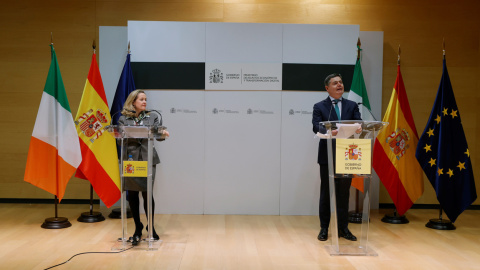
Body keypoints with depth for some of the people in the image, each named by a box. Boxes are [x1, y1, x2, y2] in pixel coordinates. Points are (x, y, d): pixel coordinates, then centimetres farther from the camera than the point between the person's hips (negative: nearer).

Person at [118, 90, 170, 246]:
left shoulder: (152, 117, 13)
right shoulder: (123, 119, 10)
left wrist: (163, 133, -19)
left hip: (147, 160, 0)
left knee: (147, 194, -1)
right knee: (131, 195, 4)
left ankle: (151, 227, 16)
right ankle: (138, 228, 20)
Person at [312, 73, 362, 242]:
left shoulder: (352, 105, 12)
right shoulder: (319, 107, 3)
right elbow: (316, 127, -11)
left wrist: (359, 128, -25)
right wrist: (329, 131, -32)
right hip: (327, 156, -2)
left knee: (344, 193, 9)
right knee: (326, 192, 6)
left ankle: (343, 228, 19)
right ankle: (324, 228, 16)